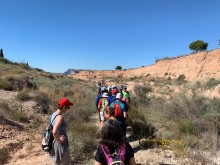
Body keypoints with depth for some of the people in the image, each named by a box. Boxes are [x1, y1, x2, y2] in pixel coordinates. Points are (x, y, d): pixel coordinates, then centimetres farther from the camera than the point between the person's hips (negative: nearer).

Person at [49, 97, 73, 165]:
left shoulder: (54, 114, 4)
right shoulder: (60, 116, -25)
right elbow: (55, 132, -36)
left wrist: (57, 139, 11)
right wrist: (59, 140, -20)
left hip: (55, 143, 9)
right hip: (60, 145, -9)